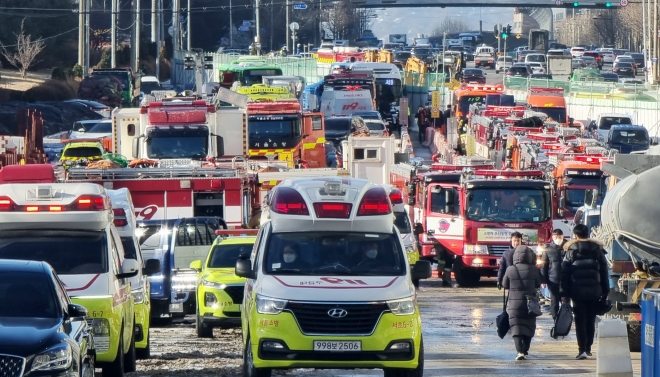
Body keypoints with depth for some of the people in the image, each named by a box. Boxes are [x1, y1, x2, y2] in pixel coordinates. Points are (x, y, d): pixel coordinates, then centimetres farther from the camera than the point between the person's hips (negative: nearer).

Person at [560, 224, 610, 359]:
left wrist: (564, 293, -2)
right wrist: (605, 291, 12)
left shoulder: (571, 251, -1)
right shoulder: (598, 250, 7)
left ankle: (582, 350, -11)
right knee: (591, 320, 14)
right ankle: (588, 348, 19)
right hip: (594, 291, 3)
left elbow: (565, 273, -3)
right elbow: (604, 272, 8)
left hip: (578, 291, -3)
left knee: (580, 321, -2)